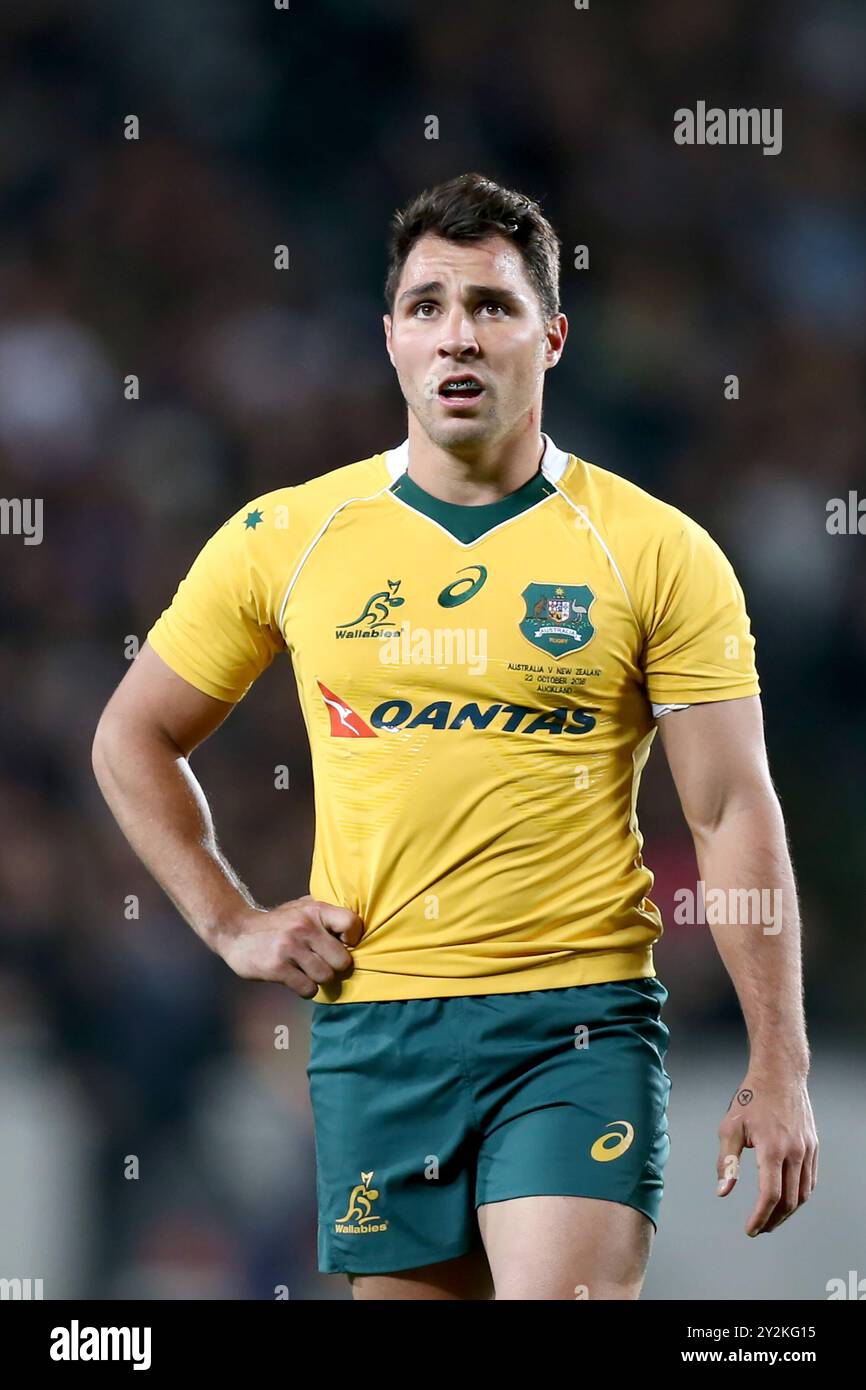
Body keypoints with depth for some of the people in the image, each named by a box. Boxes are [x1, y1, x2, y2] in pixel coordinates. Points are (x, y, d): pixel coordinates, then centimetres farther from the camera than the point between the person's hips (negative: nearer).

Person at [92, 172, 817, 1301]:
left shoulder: (660, 554, -1)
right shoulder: (283, 540, 5)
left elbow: (736, 816, -2)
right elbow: (133, 741, 18)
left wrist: (777, 1070, -6)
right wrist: (233, 925, 8)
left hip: (578, 1024, -3)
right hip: (373, 1026, 3)